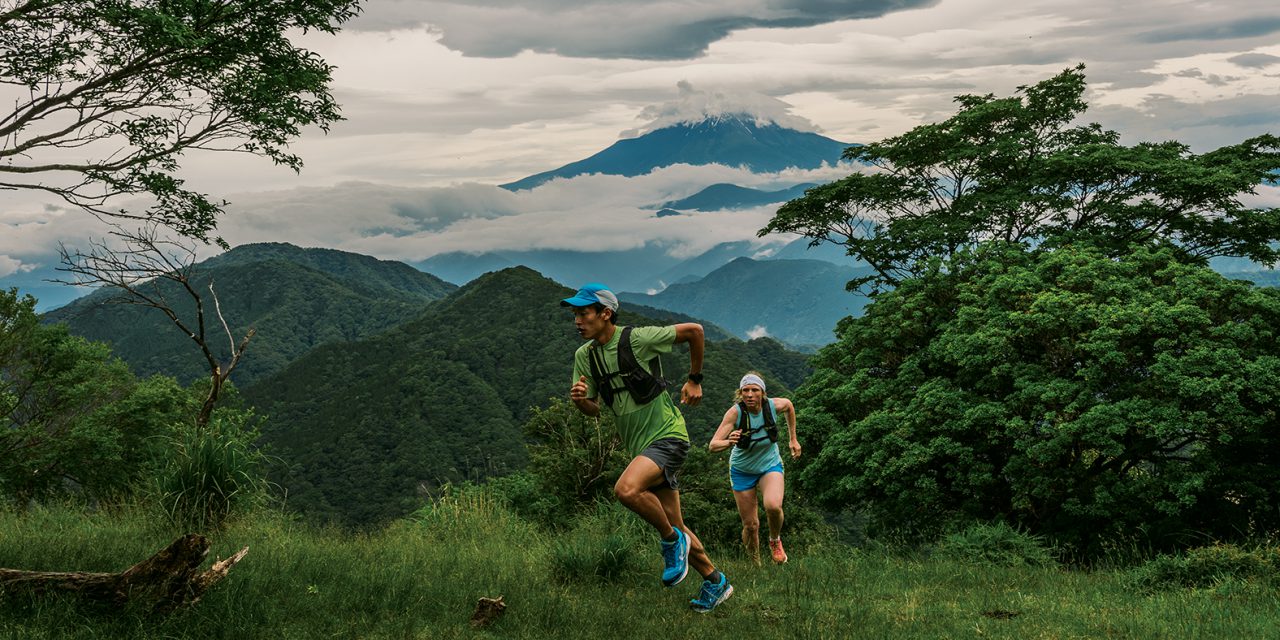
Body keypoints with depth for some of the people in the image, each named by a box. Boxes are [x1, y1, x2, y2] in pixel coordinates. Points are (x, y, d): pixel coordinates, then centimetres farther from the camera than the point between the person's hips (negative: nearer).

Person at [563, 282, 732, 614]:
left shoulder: (638, 338, -15)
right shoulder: (584, 356, 3)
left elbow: (694, 330, -5)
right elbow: (595, 409, 11)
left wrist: (695, 380, 2)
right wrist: (580, 400, -13)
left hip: (667, 436, -7)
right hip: (640, 447, 7)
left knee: (626, 489, -32)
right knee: (674, 526, 10)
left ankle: (672, 540, -8)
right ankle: (715, 581, 29)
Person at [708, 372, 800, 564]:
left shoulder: (774, 405, -19)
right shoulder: (735, 412, -26)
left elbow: (789, 405, 7)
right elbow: (713, 445, -33)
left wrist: (793, 439, 10)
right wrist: (729, 442, -54)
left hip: (770, 465, 0)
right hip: (742, 471, 0)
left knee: (773, 506, -28)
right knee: (750, 525, 1)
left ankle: (775, 540, 3)